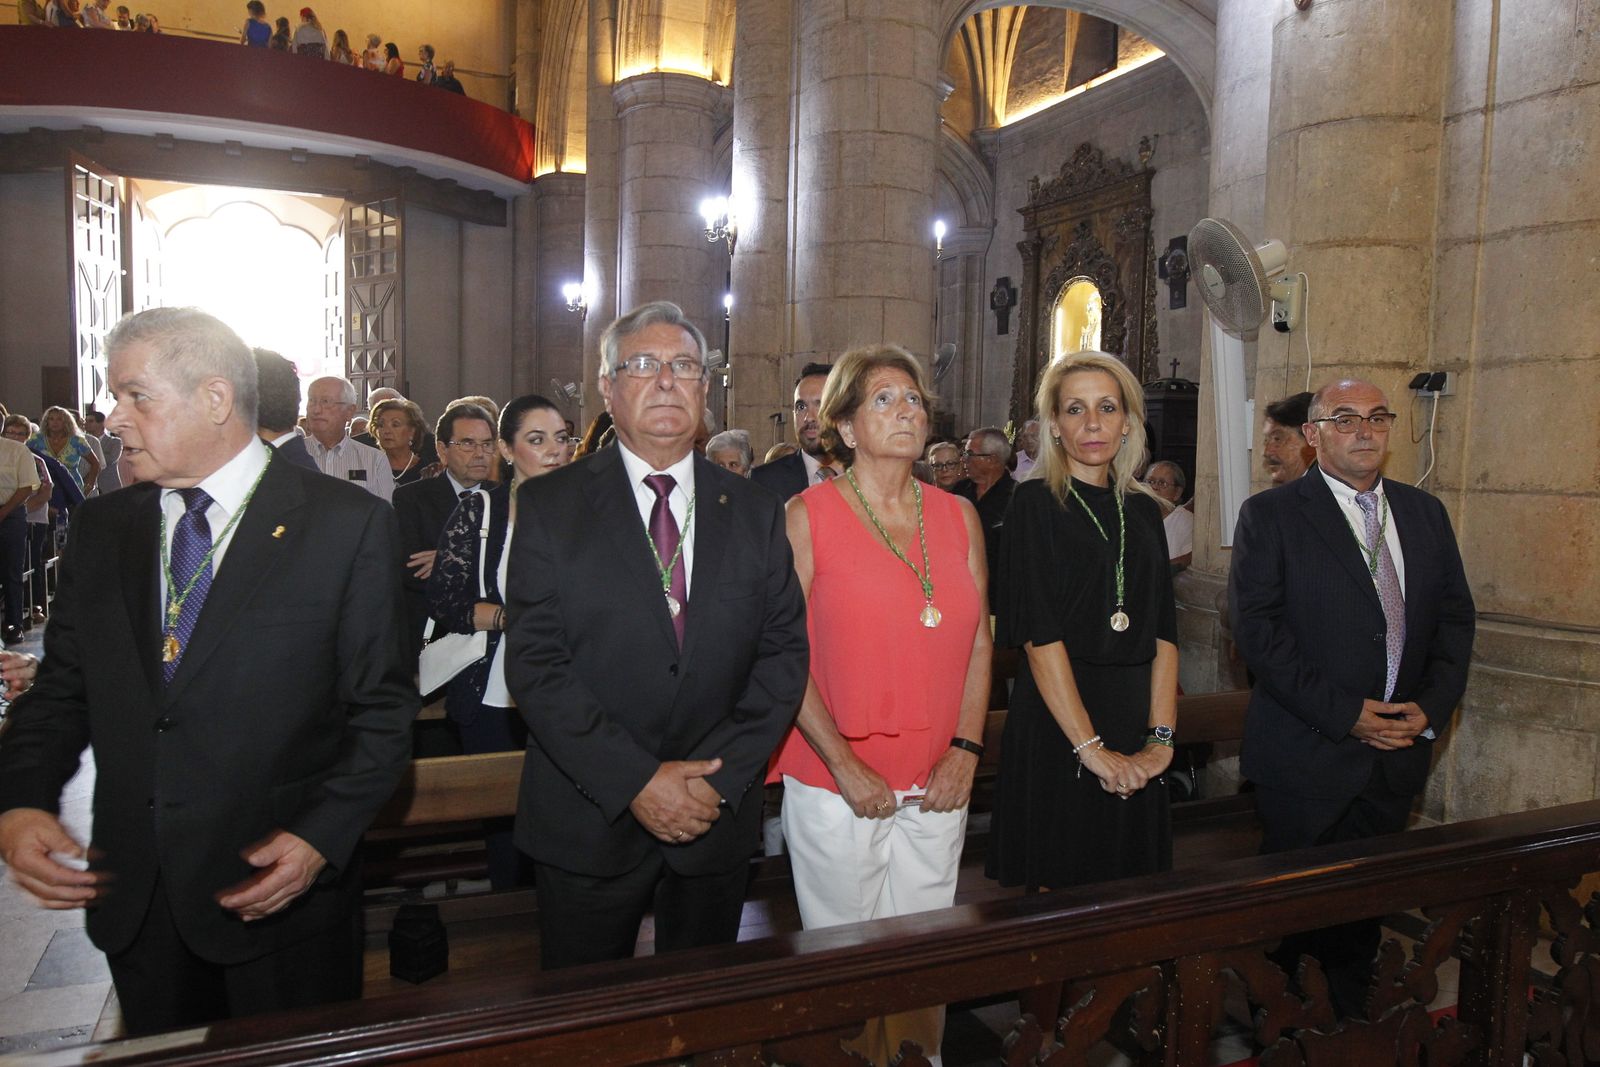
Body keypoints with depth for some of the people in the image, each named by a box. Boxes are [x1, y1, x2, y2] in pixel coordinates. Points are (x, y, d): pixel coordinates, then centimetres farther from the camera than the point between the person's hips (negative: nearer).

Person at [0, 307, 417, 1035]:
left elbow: (382, 708, -9)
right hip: (128, 896, 4)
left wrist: (321, 838, -18)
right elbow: (61, 693, 9)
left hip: (284, 892, -4)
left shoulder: (347, 525, -11)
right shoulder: (99, 529, 5)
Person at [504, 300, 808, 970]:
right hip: (587, 824, -2)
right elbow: (534, 662, -10)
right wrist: (636, 781, -17)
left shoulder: (755, 513, 4)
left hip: (718, 818, 2)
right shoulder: (549, 506, -3)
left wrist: (721, 776, -11)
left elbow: (785, 652, 0)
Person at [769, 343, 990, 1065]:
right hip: (838, 786, -3)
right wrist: (845, 767, -13)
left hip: (938, 787, 4)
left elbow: (977, 643, 9)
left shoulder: (958, 517, 6)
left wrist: (965, 751, -1)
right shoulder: (808, 516, -6)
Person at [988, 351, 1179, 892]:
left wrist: (1161, 737, -6)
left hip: (1135, 721, 5)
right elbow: (1040, 634, -14)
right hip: (1056, 723, -5)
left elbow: (1164, 633, 6)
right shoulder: (1036, 502, -6)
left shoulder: (1143, 510, 10)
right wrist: (1090, 746, -18)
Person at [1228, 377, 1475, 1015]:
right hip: (1306, 754, -5)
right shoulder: (1270, 515, -7)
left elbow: (1456, 617, 11)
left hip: (1399, 750, 5)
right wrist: (1344, 714, -17)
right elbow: (1255, 628, -14)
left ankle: (1352, 1022, 35)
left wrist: (1432, 707, -5)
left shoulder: (1425, 514, 10)